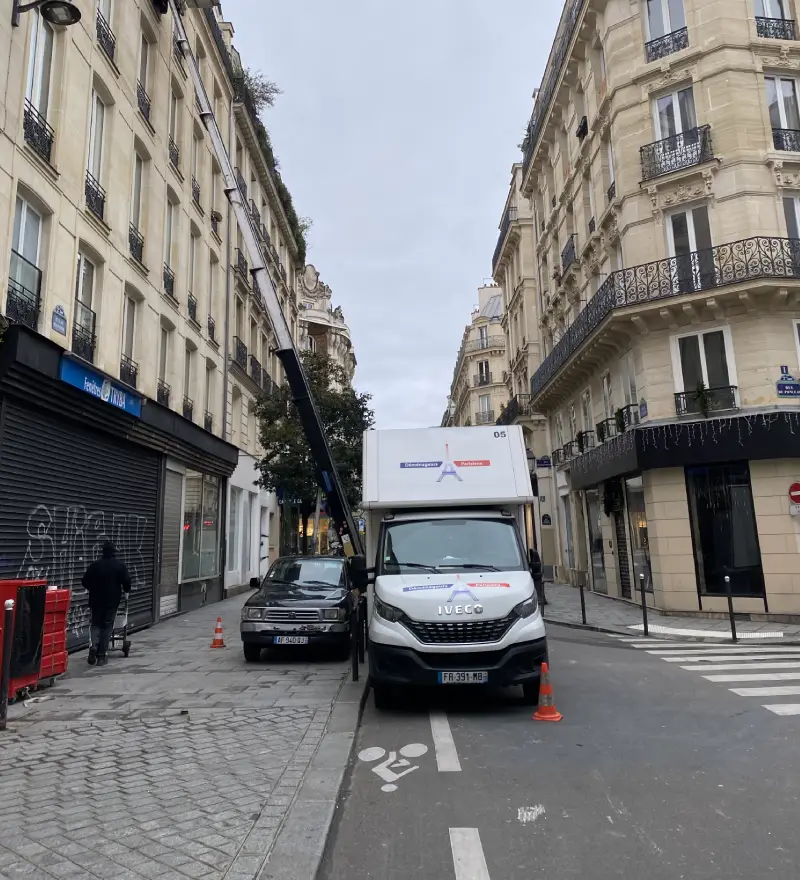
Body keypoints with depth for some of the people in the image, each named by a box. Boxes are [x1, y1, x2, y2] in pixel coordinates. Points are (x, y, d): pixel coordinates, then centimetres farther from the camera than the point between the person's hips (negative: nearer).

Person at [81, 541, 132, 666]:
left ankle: (94, 646, -11)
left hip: (96, 600, 2)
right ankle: (101, 656, 5)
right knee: (107, 627, 6)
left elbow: (85, 581, 3)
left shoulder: (95, 564, 1)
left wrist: (92, 589, 24)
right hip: (112, 601, -1)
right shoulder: (120, 565, -4)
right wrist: (126, 590, 16)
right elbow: (126, 581, -6)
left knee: (95, 624, 15)